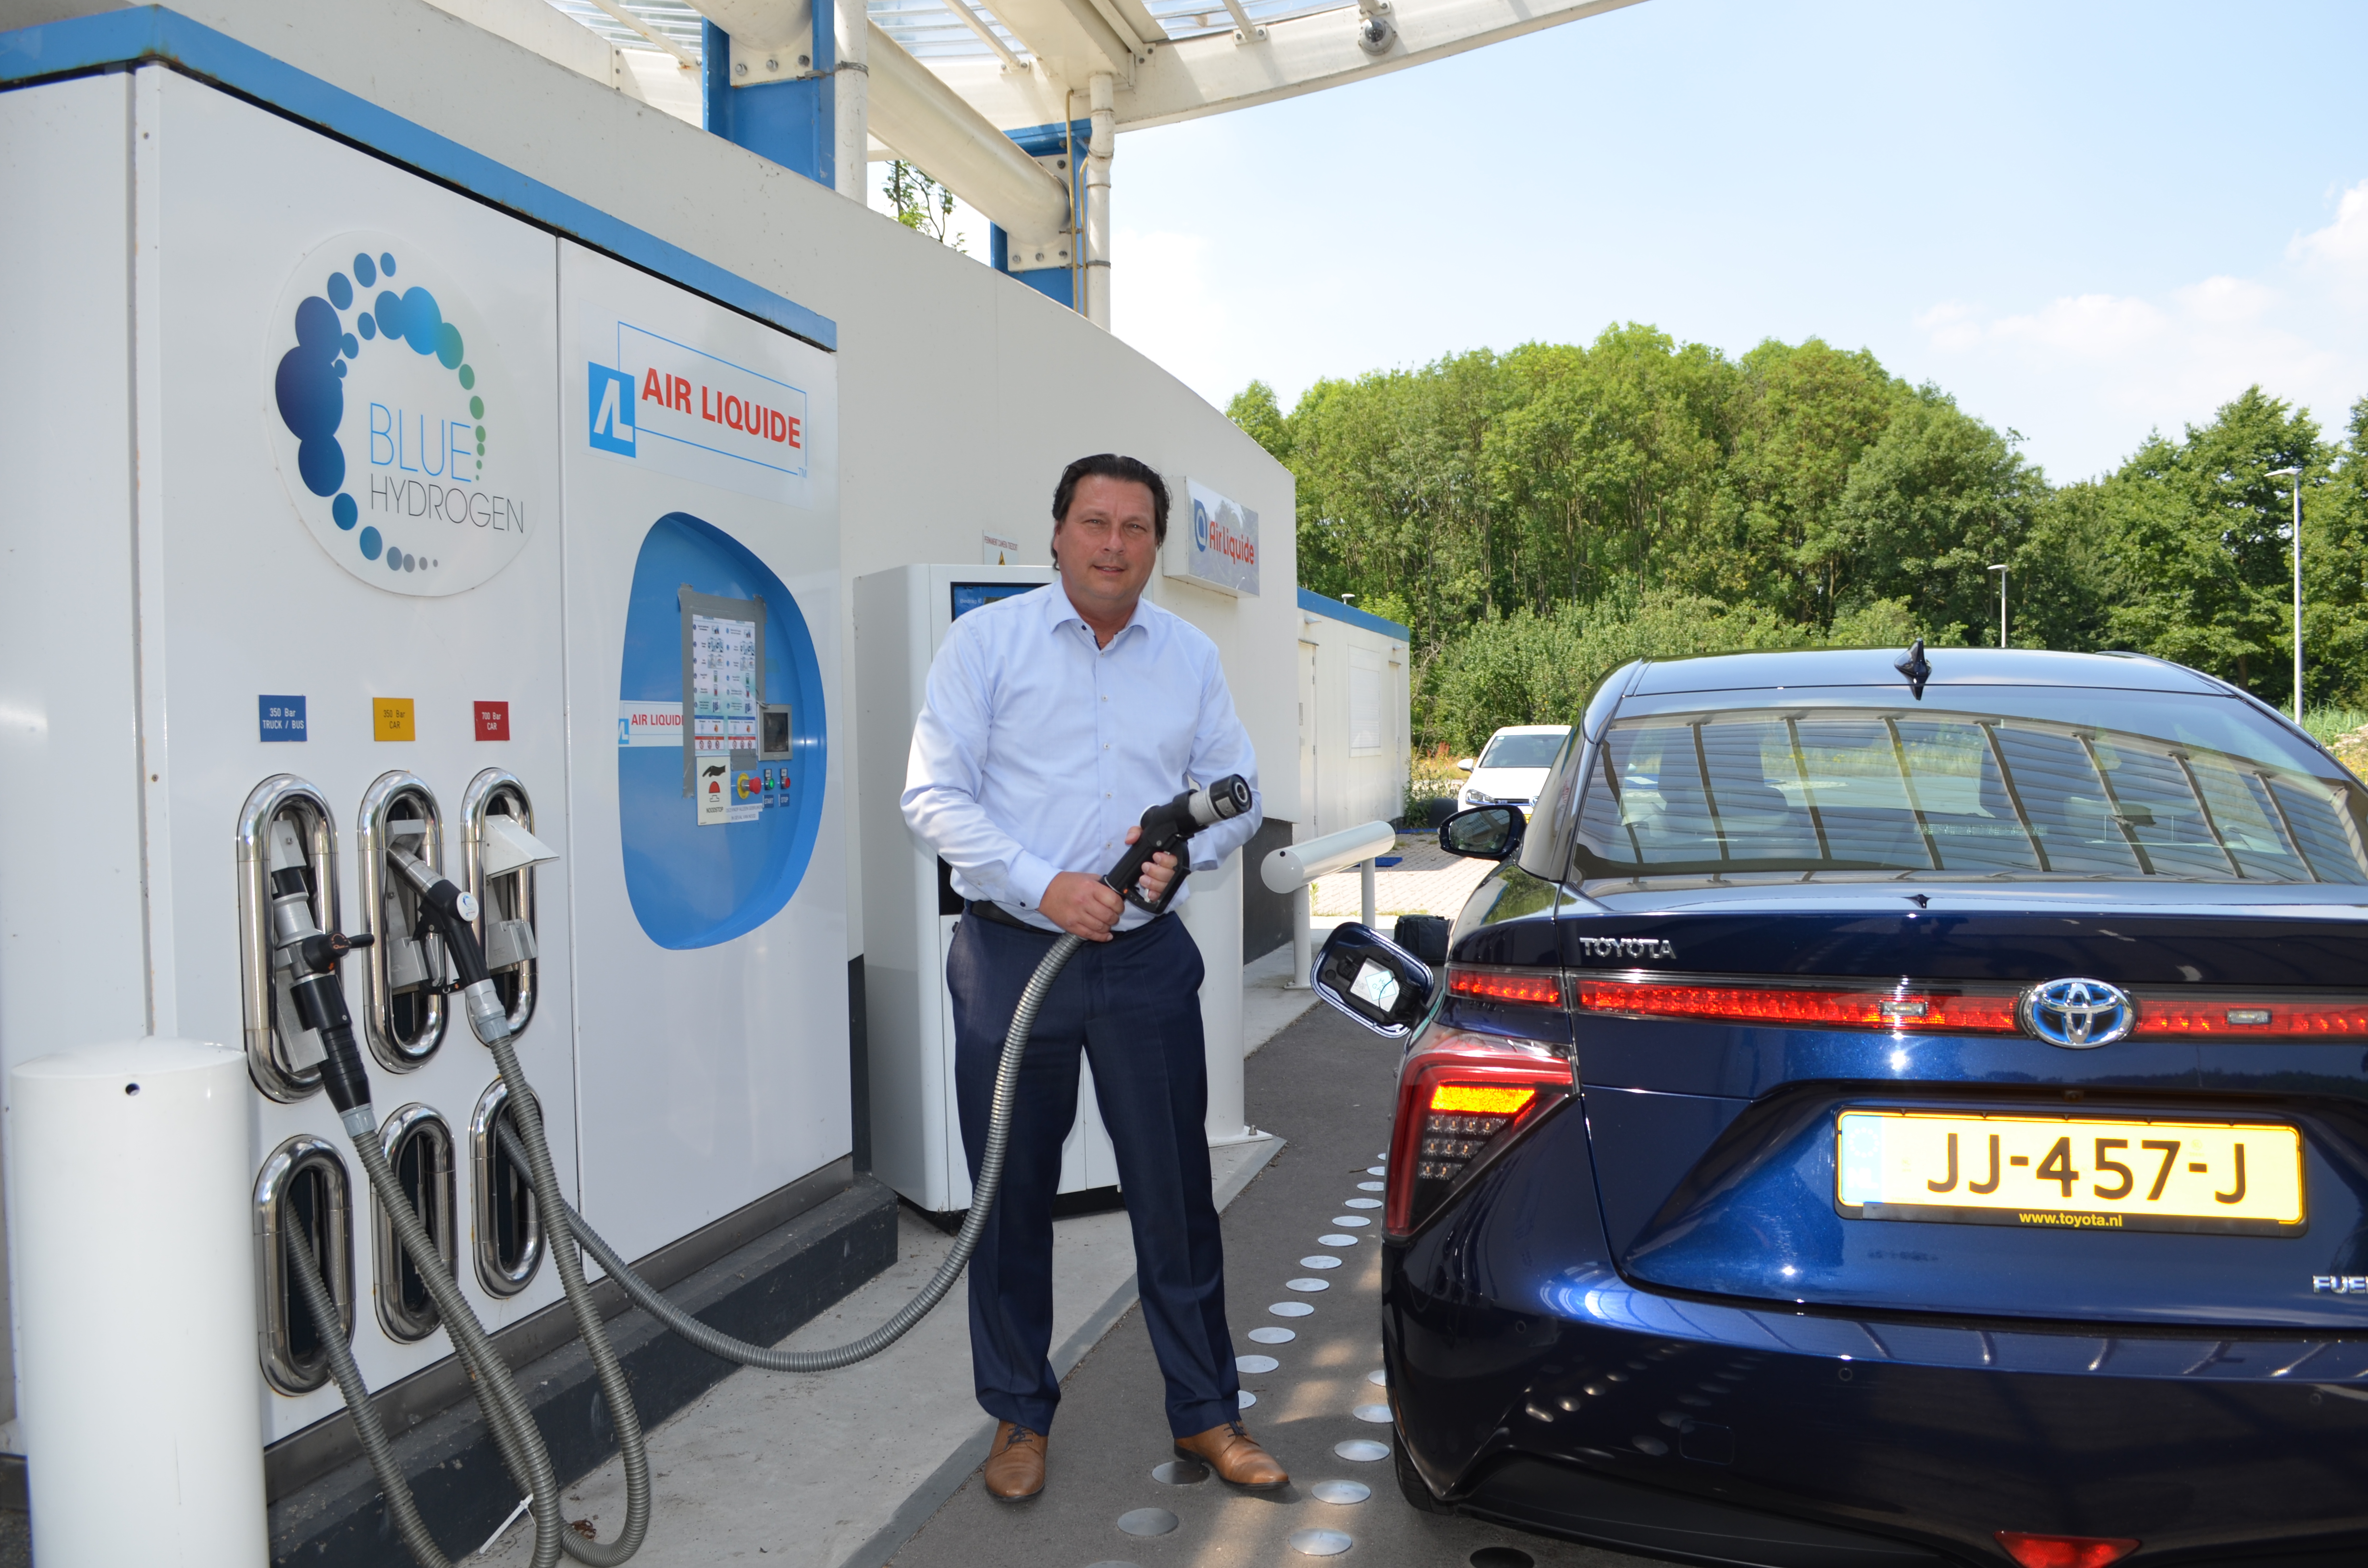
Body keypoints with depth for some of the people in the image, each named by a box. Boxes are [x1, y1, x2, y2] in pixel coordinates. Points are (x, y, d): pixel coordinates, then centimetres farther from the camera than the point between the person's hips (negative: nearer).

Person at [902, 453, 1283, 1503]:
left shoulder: (1191, 657, 8)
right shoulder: (987, 640, -1)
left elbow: (1239, 789, 14)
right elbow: (935, 795, -6)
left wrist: (1185, 848, -8)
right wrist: (1045, 887, -17)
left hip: (1145, 957, 2)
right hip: (1013, 955, -2)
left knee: (1176, 1192, 6)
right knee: (1013, 1196, 8)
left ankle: (1205, 1415, 23)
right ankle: (1019, 1417, 26)